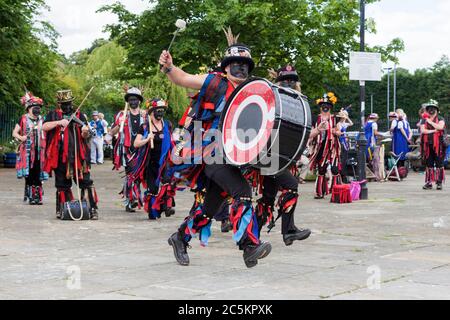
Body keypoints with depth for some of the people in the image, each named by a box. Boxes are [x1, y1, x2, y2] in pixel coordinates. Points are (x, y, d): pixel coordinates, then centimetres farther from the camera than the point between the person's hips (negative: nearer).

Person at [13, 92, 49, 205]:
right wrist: (21, 137, -16)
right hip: (27, 151, -3)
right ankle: (30, 196, 3)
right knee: (29, 174, -3)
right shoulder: (23, 119, 3)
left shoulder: (42, 120, 12)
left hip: (39, 152, 3)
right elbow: (14, 133, 4)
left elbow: (46, 135, 21)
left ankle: (38, 196, 6)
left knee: (38, 174, 1)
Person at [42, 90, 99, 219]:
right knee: (62, 184, 10)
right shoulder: (53, 115, 9)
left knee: (85, 182, -8)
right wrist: (59, 122, -16)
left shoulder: (78, 115, 7)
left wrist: (85, 131, -19)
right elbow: (44, 127, -6)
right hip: (60, 156, 1)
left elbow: (85, 136, 4)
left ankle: (93, 209, -7)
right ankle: (62, 210, 20)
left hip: (77, 155, -1)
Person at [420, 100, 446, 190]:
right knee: (429, 165, 6)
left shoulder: (440, 119, 5)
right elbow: (423, 130, -3)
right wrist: (434, 131, -10)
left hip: (438, 145, -3)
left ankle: (439, 182, 0)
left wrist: (430, 122, -8)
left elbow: (440, 127, -16)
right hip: (427, 145, 3)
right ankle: (429, 182, 10)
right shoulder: (424, 120, 13)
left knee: (439, 164, -3)